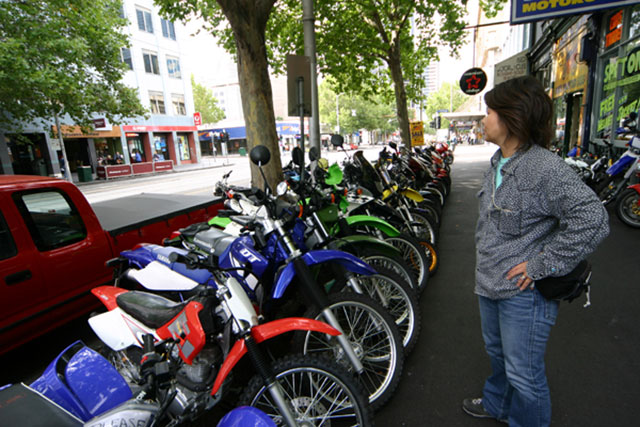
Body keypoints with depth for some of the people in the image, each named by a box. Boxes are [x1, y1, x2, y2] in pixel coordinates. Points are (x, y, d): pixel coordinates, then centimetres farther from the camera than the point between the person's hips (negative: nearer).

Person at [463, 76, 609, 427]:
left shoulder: (545, 167, -22)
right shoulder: (497, 162, 6)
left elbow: (592, 220, -27)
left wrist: (541, 265, -23)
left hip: (524, 292, -9)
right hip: (489, 284, 9)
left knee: (523, 373, 10)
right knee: (496, 352, 29)